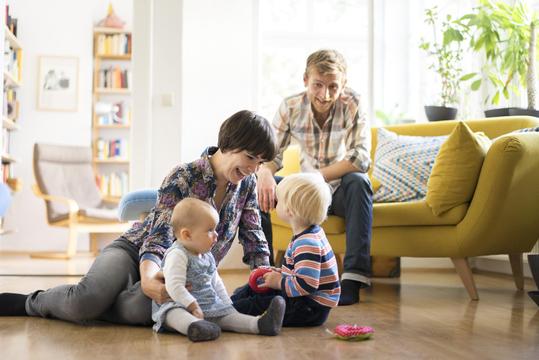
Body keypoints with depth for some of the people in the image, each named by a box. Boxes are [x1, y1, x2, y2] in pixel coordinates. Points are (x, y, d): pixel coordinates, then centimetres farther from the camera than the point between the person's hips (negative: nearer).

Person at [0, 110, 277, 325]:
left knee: (138, 309, -35)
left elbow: (254, 240, 6)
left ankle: (77, 307, -6)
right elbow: (160, 234, -24)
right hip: (136, 250, -3)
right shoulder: (184, 177, -15)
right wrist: (148, 276, -44)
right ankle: (34, 302, 0)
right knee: (88, 298, -34)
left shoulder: (247, 184, 1)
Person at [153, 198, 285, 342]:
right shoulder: (177, 255, -13)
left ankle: (259, 324, -33)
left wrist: (226, 303, 16)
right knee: (174, 313, -39)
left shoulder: (207, 257, 16)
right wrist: (193, 307, -25)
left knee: (229, 314, -11)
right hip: (180, 306, -9)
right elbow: (174, 287, -22)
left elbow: (216, 283, 26)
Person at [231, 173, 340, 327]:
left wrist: (279, 282, -18)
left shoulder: (307, 244, -26)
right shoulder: (313, 233, 8)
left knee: (260, 303, -15)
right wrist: (281, 273, 8)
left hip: (311, 309, -11)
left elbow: (306, 284, -32)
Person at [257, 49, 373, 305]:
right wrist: (264, 173, -32)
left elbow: (361, 159, -29)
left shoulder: (352, 104, -19)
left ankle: (354, 278, -36)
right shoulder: (290, 107, -10)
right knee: (257, 185, -15)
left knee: (357, 181, -35)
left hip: (342, 191, -3)